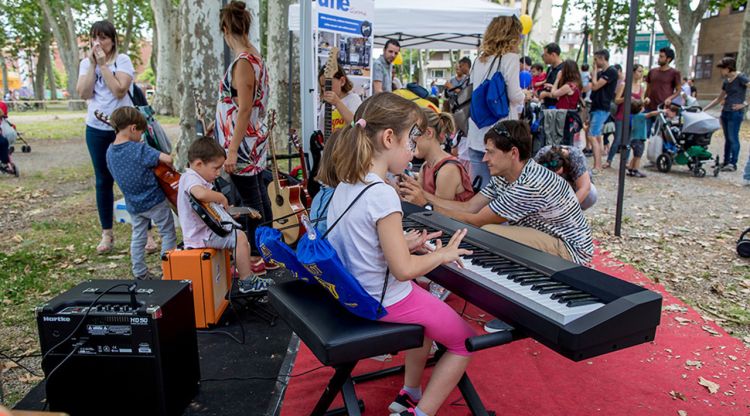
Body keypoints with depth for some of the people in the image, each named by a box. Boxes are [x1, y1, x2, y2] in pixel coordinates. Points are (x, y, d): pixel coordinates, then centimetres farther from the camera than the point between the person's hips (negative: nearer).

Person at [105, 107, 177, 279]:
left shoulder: (110, 151, 0)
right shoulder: (140, 149, -22)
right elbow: (167, 158, -30)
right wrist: (169, 167, -8)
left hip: (133, 205, 6)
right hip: (155, 201, -6)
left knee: (138, 237, 17)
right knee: (168, 234, 10)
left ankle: (140, 273, 21)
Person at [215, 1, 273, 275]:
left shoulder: (242, 62, -17)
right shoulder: (254, 56, 10)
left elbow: (245, 109, -21)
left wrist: (232, 150, -21)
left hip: (242, 145, -9)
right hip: (254, 141, 9)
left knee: (250, 200, 0)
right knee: (259, 196, 14)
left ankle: (255, 260, 11)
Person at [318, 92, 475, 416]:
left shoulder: (345, 184, -1)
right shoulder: (383, 195, -28)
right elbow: (404, 270, -26)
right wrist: (442, 254, -11)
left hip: (353, 293, 9)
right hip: (385, 303, -9)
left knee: (428, 310, 34)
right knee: (466, 341, 12)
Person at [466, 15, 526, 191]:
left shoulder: (479, 59, 14)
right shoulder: (509, 57, -6)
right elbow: (514, 95, -10)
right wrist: (523, 96, 11)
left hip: (477, 131, 6)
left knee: (478, 188, 10)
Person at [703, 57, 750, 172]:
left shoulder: (741, 78, -7)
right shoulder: (726, 81, 15)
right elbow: (719, 99, 24)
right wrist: (704, 109, 20)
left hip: (735, 113, -7)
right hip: (725, 112, 7)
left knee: (733, 138, -6)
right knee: (727, 139, 10)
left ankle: (733, 164, -2)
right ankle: (726, 162, 15)